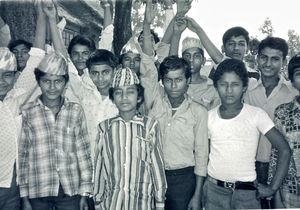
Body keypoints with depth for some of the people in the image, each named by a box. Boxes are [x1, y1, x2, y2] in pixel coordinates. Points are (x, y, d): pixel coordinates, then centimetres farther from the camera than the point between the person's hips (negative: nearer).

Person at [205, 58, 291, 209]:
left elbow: (284, 150, -7)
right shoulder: (209, 116, 1)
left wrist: (273, 187, -9)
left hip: (247, 192, -2)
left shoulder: (256, 115, -7)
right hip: (214, 190, 2)